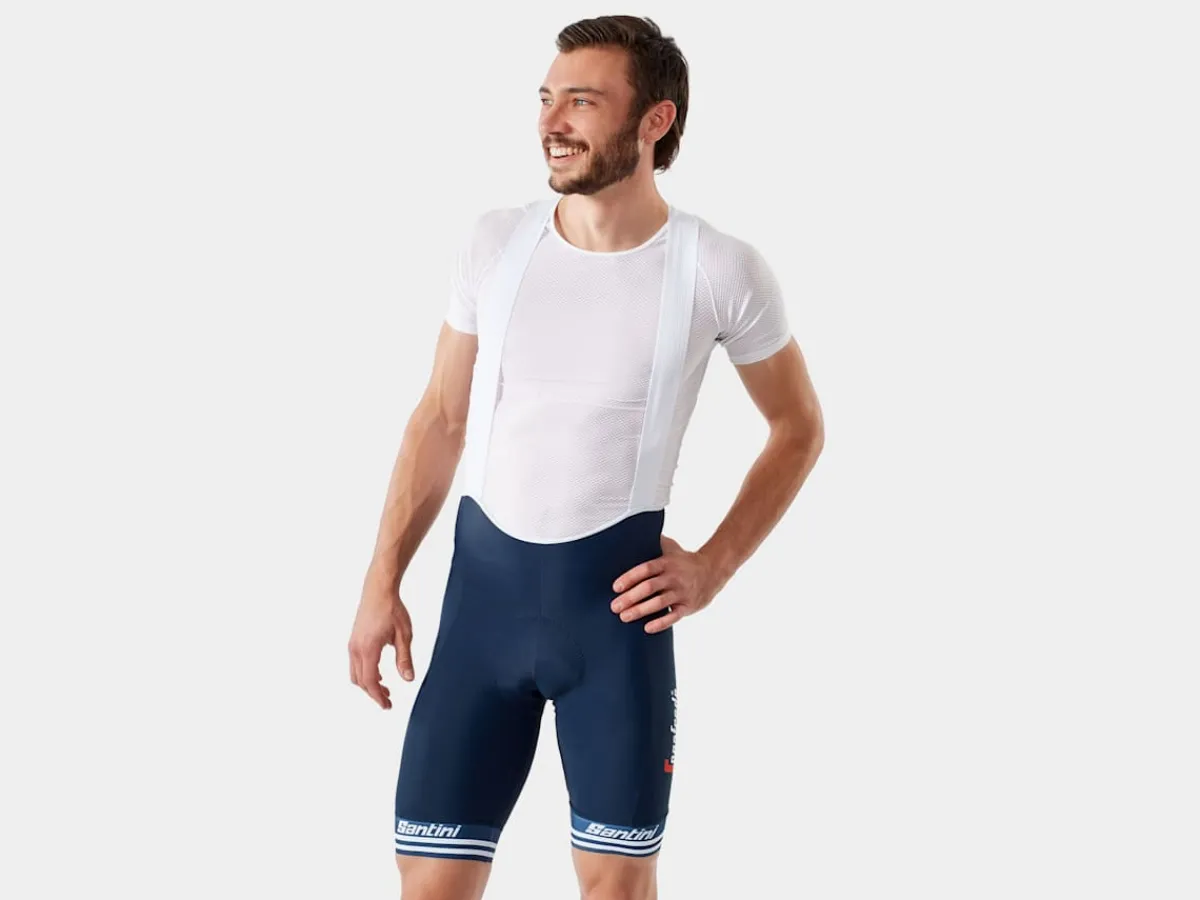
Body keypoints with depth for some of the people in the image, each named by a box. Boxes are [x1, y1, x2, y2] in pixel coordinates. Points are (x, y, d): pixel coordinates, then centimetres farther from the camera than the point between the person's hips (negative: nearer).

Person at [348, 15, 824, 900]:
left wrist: (715, 566, -3)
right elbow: (440, 419, 10)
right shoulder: (496, 240, 0)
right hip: (484, 581, 2)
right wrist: (382, 583, 5)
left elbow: (800, 428, 7)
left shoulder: (721, 270, -8)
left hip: (614, 594, -2)